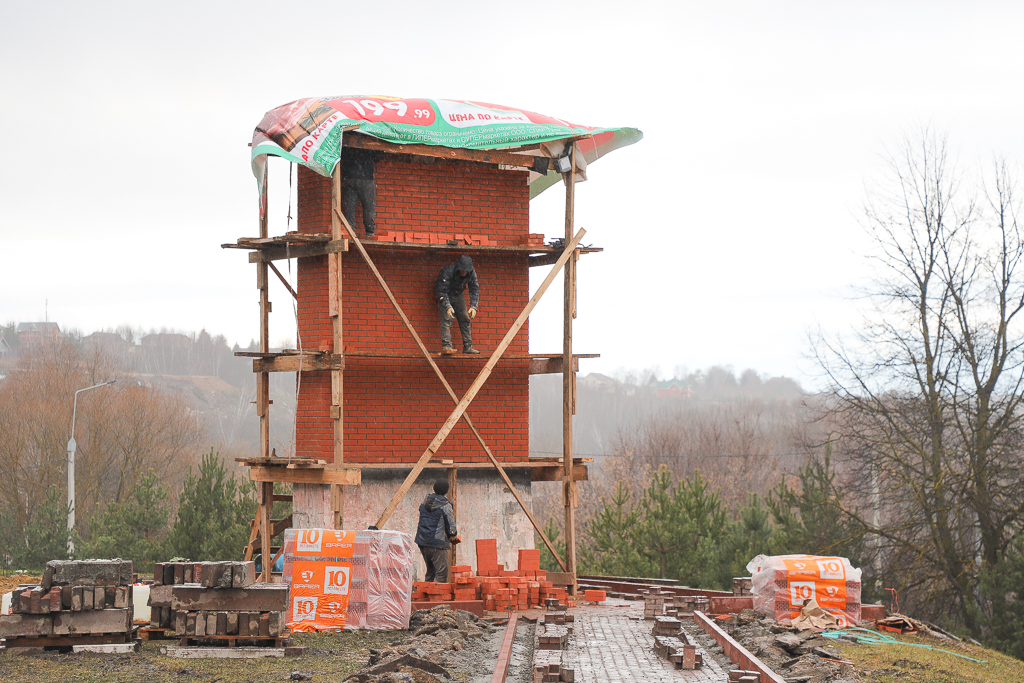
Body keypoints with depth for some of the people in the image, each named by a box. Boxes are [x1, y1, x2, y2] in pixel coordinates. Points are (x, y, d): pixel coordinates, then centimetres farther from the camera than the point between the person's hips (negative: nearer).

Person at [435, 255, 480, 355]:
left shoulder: (471, 273, -17)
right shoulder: (447, 271, -33)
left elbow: (474, 290, -12)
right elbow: (442, 291, -32)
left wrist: (473, 306, -26)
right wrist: (447, 306, -44)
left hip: (457, 296, 5)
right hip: (444, 296, -5)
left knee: (465, 319, 0)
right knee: (446, 320, -19)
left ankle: (468, 347, 4)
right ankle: (446, 346, -26)